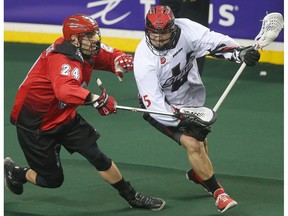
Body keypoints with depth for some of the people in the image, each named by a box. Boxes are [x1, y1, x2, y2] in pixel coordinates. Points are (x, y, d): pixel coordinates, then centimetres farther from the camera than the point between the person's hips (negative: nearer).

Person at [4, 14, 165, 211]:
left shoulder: (87, 49, -7)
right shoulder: (62, 60, -33)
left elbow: (111, 55, 7)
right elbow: (65, 90, -53)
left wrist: (119, 60, -18)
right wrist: (95, 99, -67)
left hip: (65, 117, 8)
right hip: (35, 123, -7)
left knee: (97, 156, -2)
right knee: (52, 179, 4)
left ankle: (132, 197, 10)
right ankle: (14, 172, 32)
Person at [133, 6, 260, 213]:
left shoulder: (184, 29, -23)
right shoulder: (144, 60, -31)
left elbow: (212, 40, -31)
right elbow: (153, 103, -31)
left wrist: (240, 52, -50)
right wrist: (185, 120, -36)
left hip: (192, 96, 5)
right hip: (165, 108, -5)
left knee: (201, 137, 22)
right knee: (192, 144, -15)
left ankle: (197, 174, 52)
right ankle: (218, 193, 0)